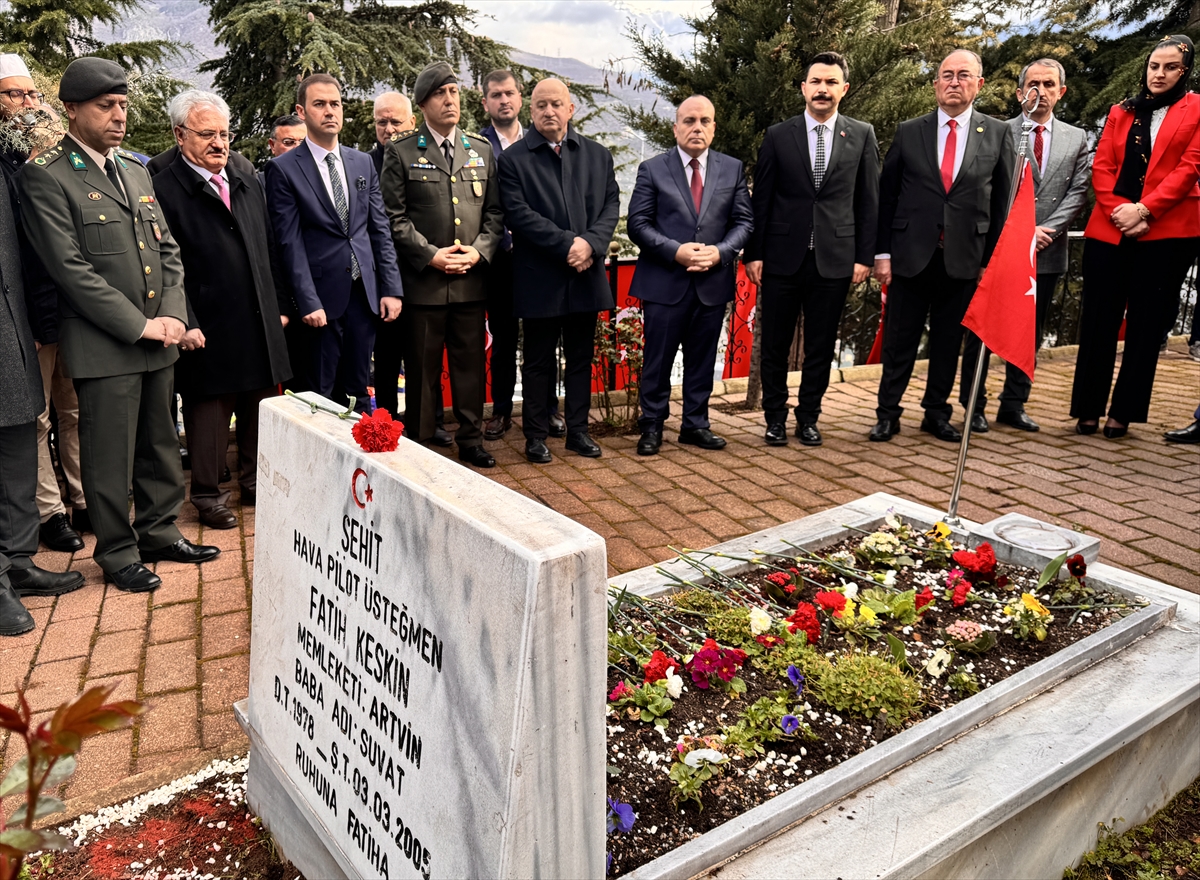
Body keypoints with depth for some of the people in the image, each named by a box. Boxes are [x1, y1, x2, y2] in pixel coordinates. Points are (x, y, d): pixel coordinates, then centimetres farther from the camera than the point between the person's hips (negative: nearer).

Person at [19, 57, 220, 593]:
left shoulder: (136, 170, 15)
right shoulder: (45, 177, -7)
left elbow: (167, 249, 14)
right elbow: (70, 267, -13)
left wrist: (172, 314, -2)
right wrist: (138, 326, -15)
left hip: (159, 342, 6)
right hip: (103, 347, -6)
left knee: (160, 444, 15)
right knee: (111, 456, 4)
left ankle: (158, 531, 30)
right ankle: (117, 552, 19)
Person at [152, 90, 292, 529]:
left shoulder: (249, 187, 16)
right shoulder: (164, 190, -5)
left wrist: (279, 307, 14)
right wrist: (184, 324, -15)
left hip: (260, 326, 6)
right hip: (208, 332, -6)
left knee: (260, 408, 13)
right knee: (209, 414, 5)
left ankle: (256, 480, 29)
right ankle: (208, 495, 19)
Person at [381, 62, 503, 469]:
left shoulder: (482, 150, 13)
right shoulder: (401, 153, 2)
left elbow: (495, 212, 11)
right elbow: (395, 217, -3)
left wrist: (479, 251, -5)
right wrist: (431, 255, -12)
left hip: (471, 279, 3)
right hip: (423, 280, -3)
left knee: (471, 364, 9)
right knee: (422, 369, 4)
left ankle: (471, 440, 22)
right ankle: (419, 445, 16)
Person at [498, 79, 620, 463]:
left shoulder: (598, 155, 11)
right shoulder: (513, 159, -1)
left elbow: (611, 204, 5)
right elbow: (519, 214, -11)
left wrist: (591, 243, -13)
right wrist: (567, 243, -18)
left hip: (586, 274, 4)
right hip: (539, 279, -3)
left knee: (581, 358, 12)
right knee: (539, 361, 6)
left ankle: (578, 429, 24)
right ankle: (536, 435, 17)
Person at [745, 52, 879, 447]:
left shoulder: (862, 136, 6)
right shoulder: (778, 136, 4)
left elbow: (868, 201, 6)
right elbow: (761, 199, 3)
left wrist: (864, 256, 0)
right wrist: (754, 253, -2)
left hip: (834, 260, 1)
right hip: (783, 257, 0)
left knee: (821, 346, 8)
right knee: (775, 344, 5)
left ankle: (808, 417, 22)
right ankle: (775, 418, 20)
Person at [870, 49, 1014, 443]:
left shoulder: (997, 134, 6)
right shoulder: (908, 132, 4)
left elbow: (1002, 201, 6)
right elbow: (886, 195, 4)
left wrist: (991, 258, 1)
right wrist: (882, 252, -2)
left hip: (963, 259, 1)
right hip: (910, 256, -1)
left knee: (948, 342, 10)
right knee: (899, 341, 4)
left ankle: (936, 413, 24)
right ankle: (888, 413, 16)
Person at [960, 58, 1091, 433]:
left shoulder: (1076, 138, 12)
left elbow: (1077, 193, 4)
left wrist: (1046, 230, -10)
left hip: (1047, 251, 4)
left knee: (1029, 333, 8)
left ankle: (1013, 405, 18)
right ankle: (974, 405, 10)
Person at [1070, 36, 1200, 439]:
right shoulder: (1120, 112, 16)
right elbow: (1101, 167, 7)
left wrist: (1143, 210, -14)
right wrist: (1118, 210, -9)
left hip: (1166, 231, -2)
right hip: (1109, 230, 3)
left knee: (1145, 325, 1)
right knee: (1098, 322, 1)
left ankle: (1123, 412, 6)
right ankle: (1088, 409, 7)